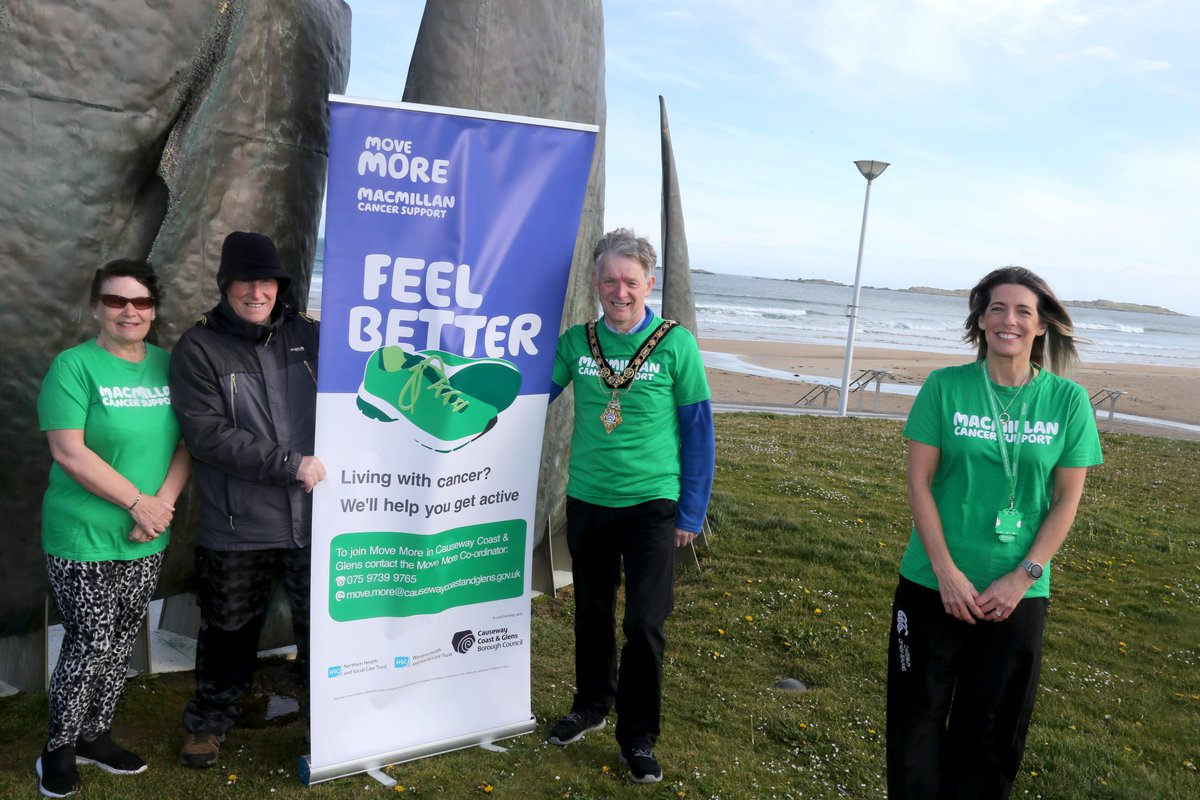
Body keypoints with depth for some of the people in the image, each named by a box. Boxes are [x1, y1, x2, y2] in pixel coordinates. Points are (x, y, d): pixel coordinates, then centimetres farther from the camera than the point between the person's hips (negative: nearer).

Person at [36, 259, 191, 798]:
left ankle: (95, 735, 34)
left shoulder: (169, 365, 4)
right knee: (90, 646, 1)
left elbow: (188, 443, 4)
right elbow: (68, 452, -16)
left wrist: (163, 503, -11)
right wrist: (136, 502, -17)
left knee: (121, 645, 15)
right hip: (84, 540, -5)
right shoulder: (74, 366, -10)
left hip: (147, 541, 5)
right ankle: (60, 749, 23)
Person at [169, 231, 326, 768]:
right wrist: (291, 464, -20)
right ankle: (210, 719, 41)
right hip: (237, 526, -2)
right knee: (230, 628, 16)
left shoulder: (307, 335, 2)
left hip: (311, 518, 2)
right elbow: (207, 435, -16)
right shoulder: (198, 348, -7)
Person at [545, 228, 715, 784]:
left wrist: (691, 512, -4)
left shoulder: (675, 344, -7)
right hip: (587, 499, 3)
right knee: (591, 612, 17)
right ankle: (591, 705, 39)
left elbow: (698, 432, -3)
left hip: (651, 503, -3)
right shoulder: (575, 342, -1)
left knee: (645, 622, -3)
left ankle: (638, 736, 16)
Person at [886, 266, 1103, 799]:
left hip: (1018, 592, 1)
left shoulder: (1068, 400, -3)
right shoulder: (944, 387, -6)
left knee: (993, 726, 13)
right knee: (918, 716, 10)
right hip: (935, 583, -1)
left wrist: (1021, 578, -8)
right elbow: (918, 481, -6)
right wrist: (946, 572, -11)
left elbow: (1067, 500, -1)